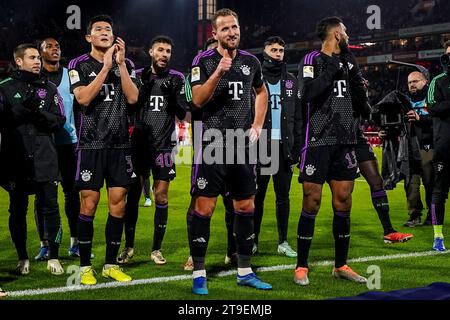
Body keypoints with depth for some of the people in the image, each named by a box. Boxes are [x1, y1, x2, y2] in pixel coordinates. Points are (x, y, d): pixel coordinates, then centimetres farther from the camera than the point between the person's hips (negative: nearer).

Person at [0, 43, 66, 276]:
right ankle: (22, 258, 18)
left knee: (50, 208, -1)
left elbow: (59, 121, 2)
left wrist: (38, 112, -13)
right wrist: (23, 108, -17)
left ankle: (53, 257, 10)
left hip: (45, 159, 1)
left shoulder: (49, 89, 11)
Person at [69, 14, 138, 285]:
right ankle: (85, 266, 6)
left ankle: (112, 264, 13)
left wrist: (120, 63, -9)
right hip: (91, 144, -3)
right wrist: (106, 66, -16)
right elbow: (83, 98, -14)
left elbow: (132, 98, -3)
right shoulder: (79, 65, 2)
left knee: (118, 202, 2)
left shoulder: (126, 64, 10)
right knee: (89, 204, -4)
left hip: (120, 144, 3)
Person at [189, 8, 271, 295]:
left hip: (242, 144, 5)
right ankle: (199, 273, 5)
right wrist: (219, 72, -24)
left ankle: (245, 271, 19)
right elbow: (198, 100, -13)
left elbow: (261, 92, 26)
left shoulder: (250, 62, 10)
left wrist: (258, 125, 14)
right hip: (213, 143, -5)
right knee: (205, 207, -5)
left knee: (246, 207, 8)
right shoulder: (204, 61, -3)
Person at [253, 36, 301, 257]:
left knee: (283, 195, 6)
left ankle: (283, 242, 12)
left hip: (284, 145, 3)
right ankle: (252, 241, 9)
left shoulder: (291, 81, 13)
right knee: (257, 195, 3)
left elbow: (297, 116, 12)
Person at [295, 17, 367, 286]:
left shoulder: (345, 64, 16)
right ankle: (302, 267, 6)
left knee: (343, 203, 7)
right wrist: (332, 71, -19)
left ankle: (341, 265, 17)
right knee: (312, 203, -3)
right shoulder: (312, 61, -4)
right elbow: (307, 94, -21)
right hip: (318, 141, -6)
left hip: (344, 141, 6)